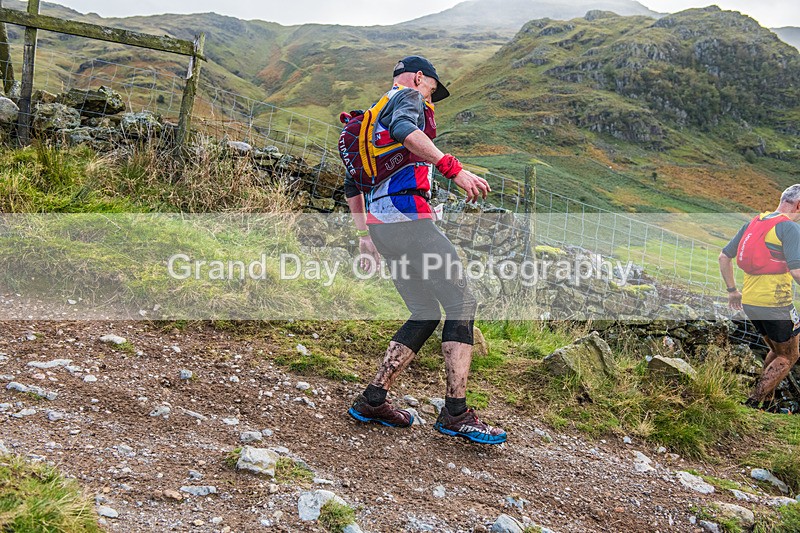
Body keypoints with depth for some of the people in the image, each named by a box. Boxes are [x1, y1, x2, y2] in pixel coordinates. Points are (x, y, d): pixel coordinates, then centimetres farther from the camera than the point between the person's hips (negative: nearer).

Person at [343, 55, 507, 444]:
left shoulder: (374, 115, 30)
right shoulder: (408, 96, 5)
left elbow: (351, 184, 30)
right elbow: (404, 131, -21)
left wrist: (364, 236, 31)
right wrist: (454, 169, -25)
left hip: (380, 224, 9)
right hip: (407, 215, -9)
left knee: (426, 313, 12)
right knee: (461, 302, -8)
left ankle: (372, 400, 9)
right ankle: (455, 413, -10)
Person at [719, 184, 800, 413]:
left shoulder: (752, 223, 10)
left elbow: (724, 257, 14)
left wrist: (732, 290, 21)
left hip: (749, 303, 7)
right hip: (776, 304, -7)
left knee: (777, 352, 25)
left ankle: (767, 403, 27)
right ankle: (753, 402, 2)